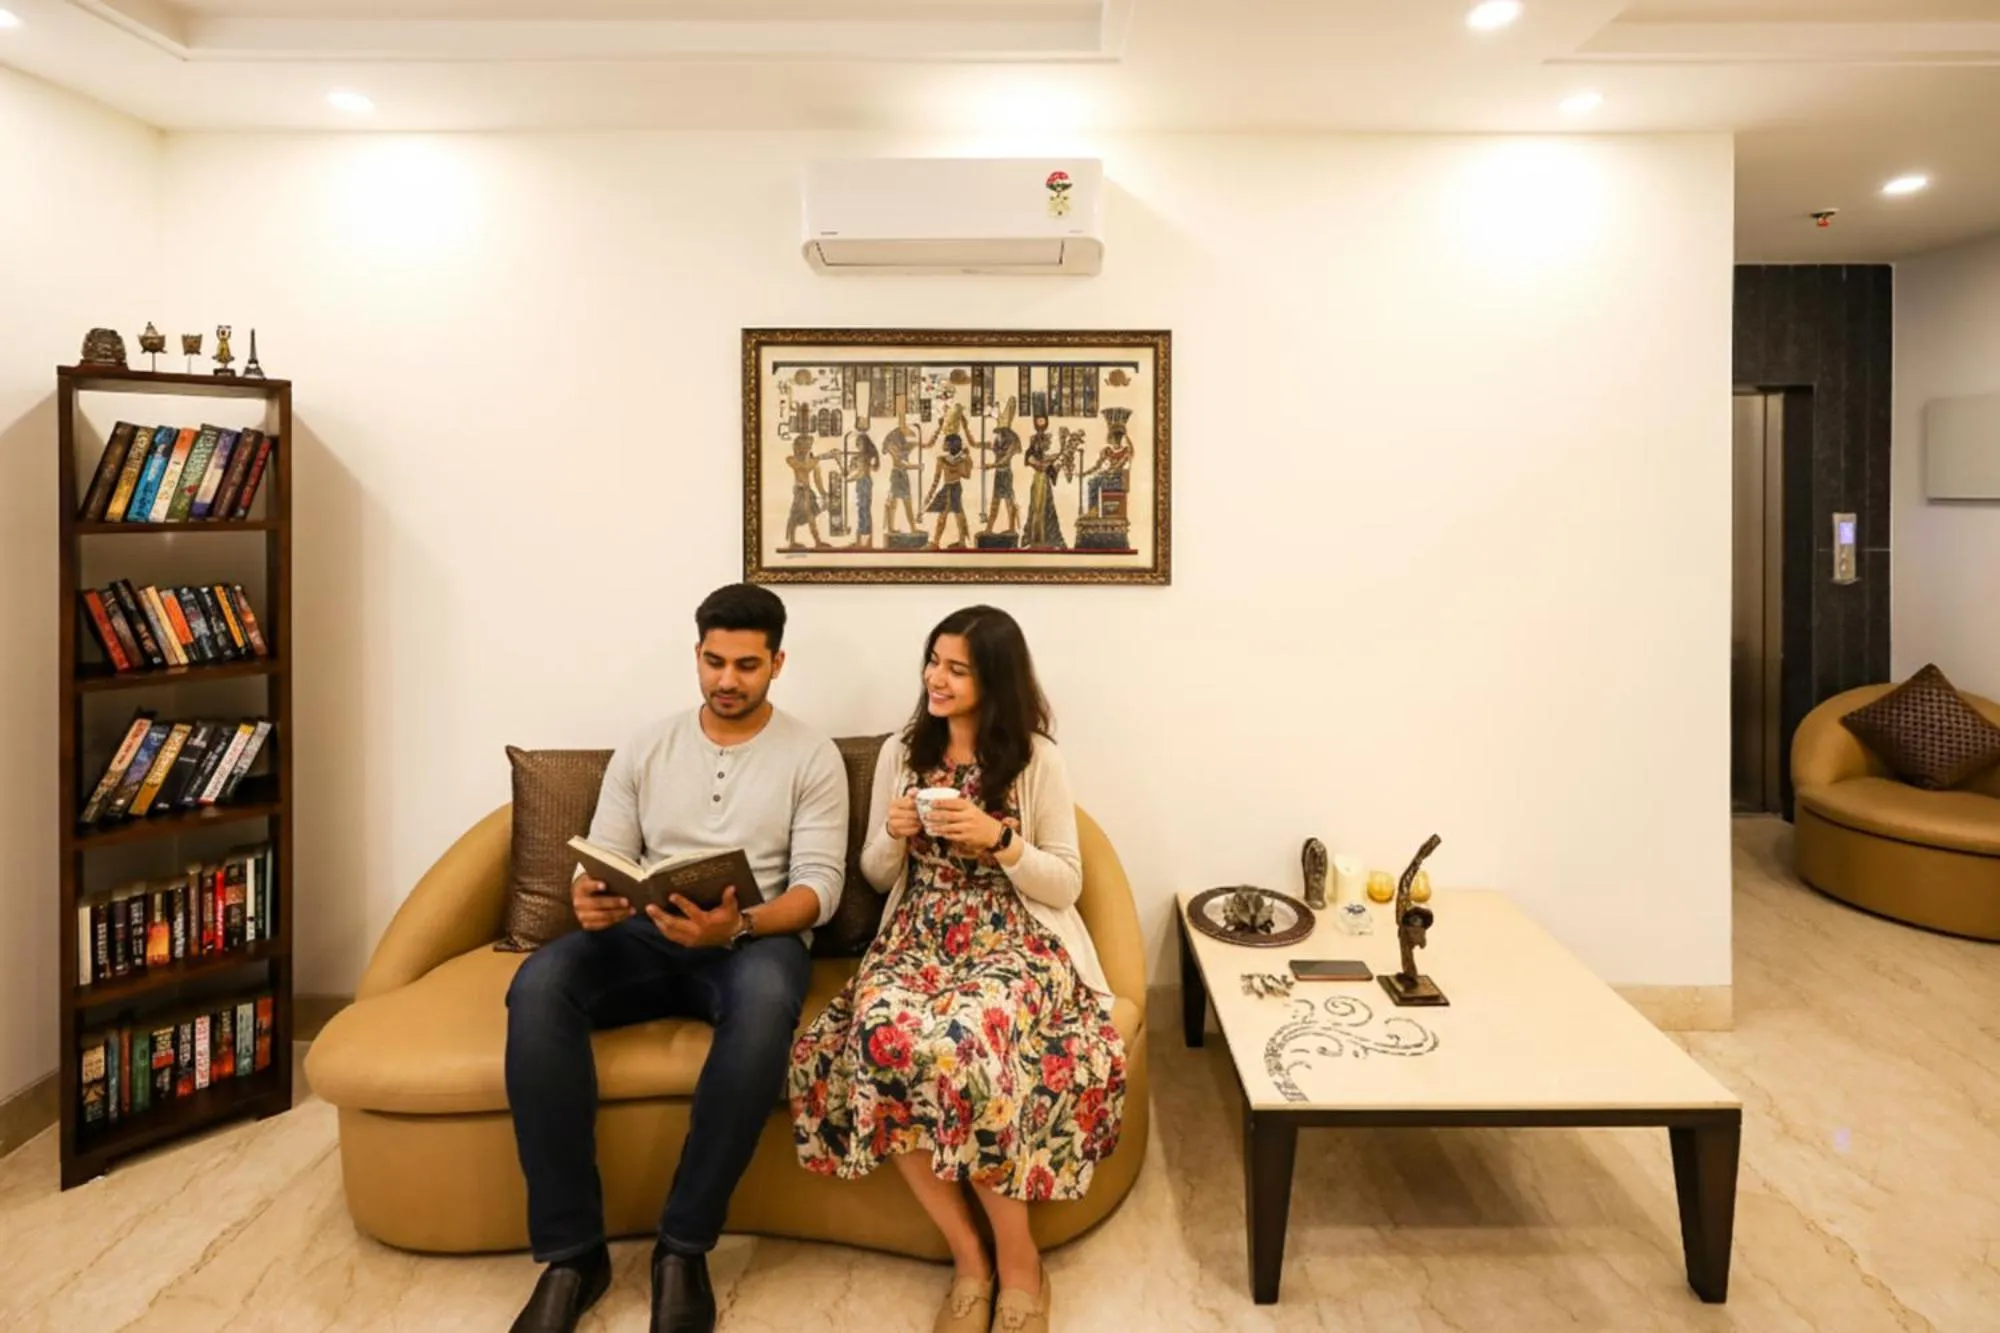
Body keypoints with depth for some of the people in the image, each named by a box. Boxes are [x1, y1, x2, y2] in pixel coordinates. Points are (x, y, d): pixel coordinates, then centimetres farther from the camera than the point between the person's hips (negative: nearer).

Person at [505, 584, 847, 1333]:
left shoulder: (812, 757, 2)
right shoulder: (643, 751, 12)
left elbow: (820, 886, -7)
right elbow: (601, 863, 8)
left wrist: (737, 924, -27)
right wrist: (591, 899, -18)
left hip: (757, 939, -3)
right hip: (649, 938, 3)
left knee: (766, 997, -39)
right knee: (539, 983, -28)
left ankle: (683, 1247, -20)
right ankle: (571, 1252, -18)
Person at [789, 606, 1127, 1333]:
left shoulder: (1037, 760, 0)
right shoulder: (900, 753, 10)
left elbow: (1065, 886, -1)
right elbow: (876, 875, 15)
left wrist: (997, 839, -16)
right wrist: (894, 836, -6)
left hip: (1015, 943, -3)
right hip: (918, 939, 3)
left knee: (961, 1044, -35)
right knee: (882, 1037, -31)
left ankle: (1017, 1256, -9)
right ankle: (969, 1253, -12)